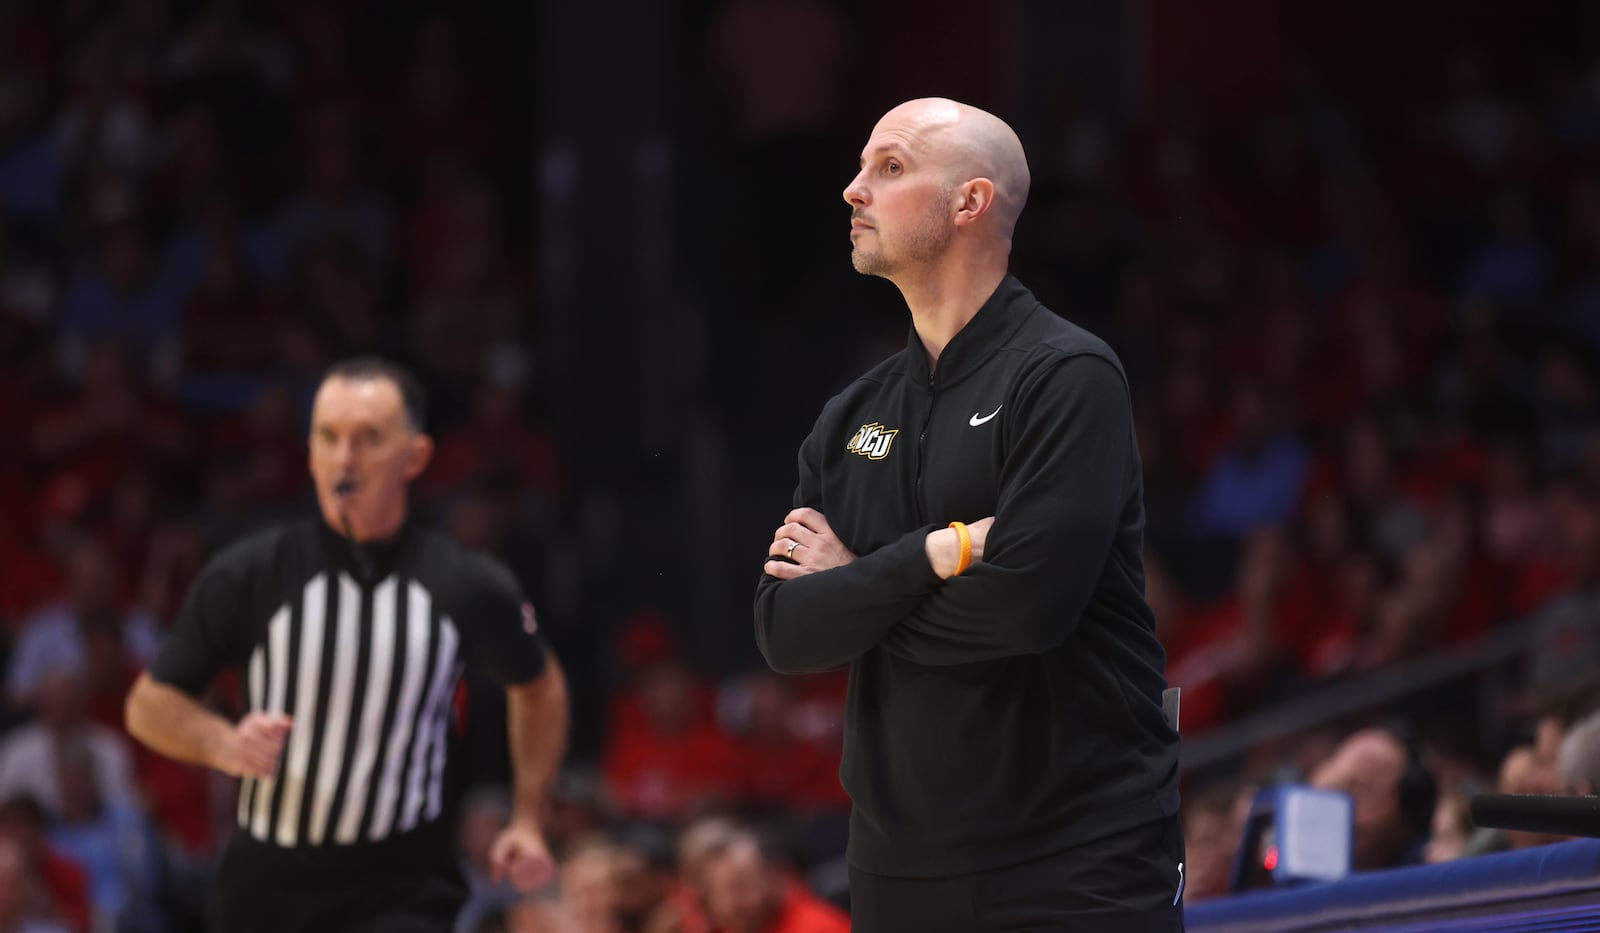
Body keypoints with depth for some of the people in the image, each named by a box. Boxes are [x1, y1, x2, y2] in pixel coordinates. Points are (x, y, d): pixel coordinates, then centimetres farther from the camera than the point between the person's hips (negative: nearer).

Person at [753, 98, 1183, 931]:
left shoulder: (1067, 377, -8)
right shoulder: (851, 417, 11)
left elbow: (1029, 601, -20)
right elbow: (784, 635, 1)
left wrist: (857, 590, -5)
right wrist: (931, 554, -15)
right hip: (898, 861, 6)